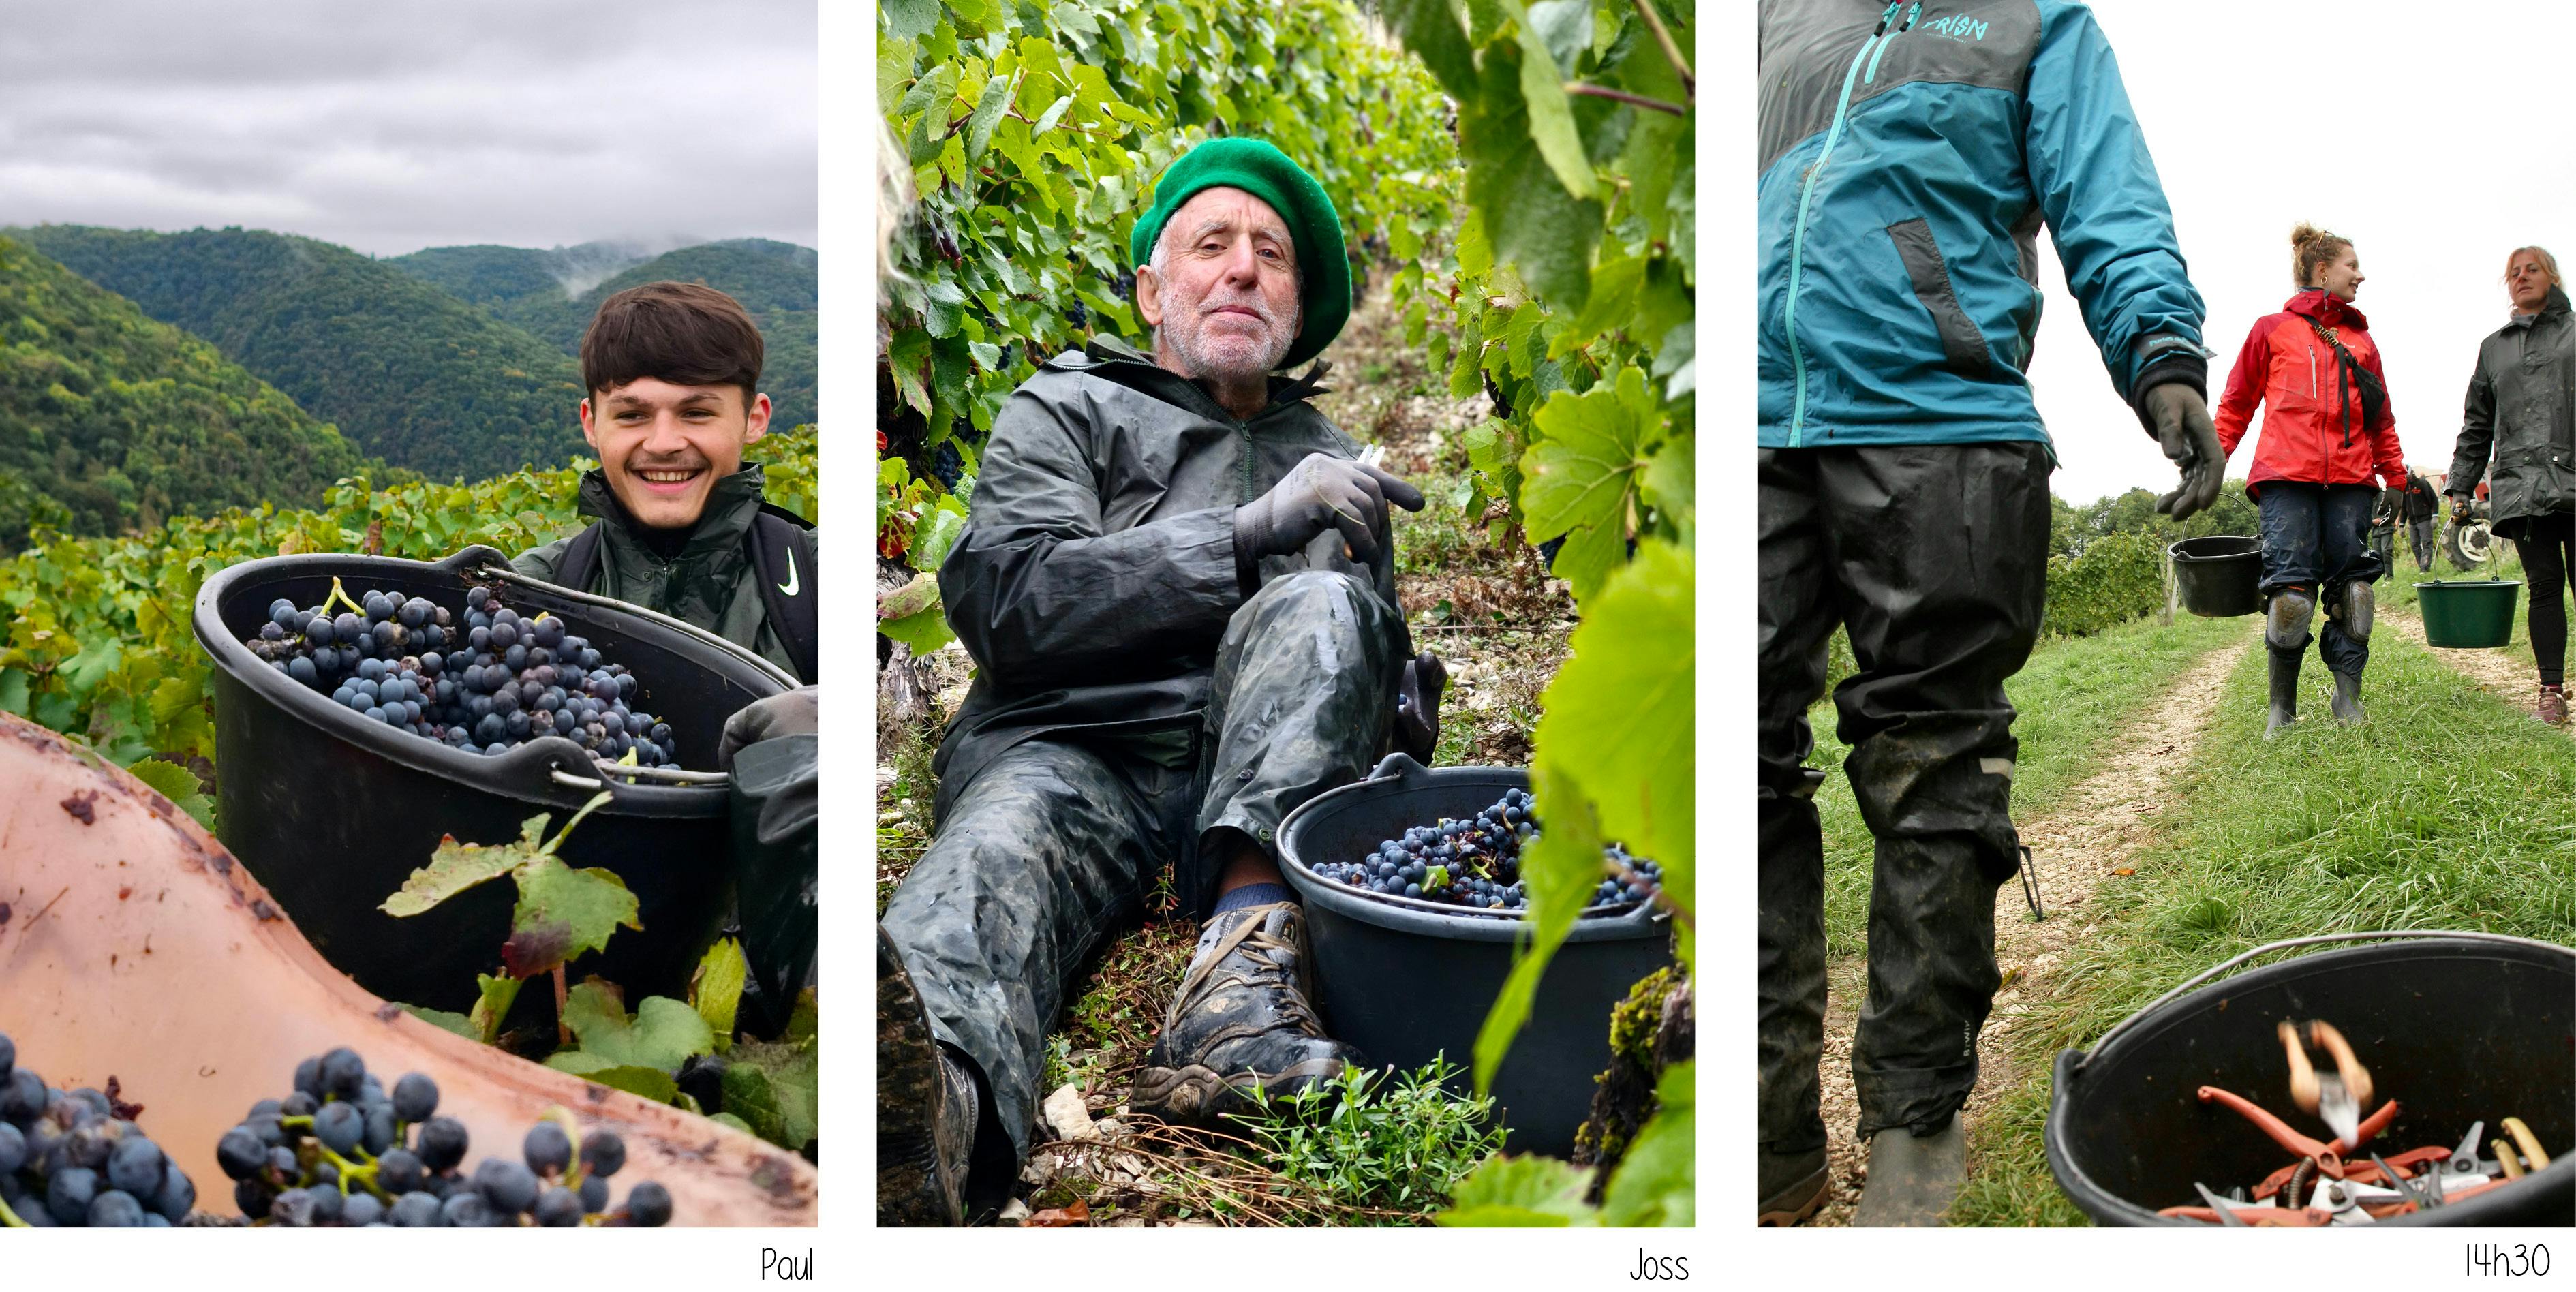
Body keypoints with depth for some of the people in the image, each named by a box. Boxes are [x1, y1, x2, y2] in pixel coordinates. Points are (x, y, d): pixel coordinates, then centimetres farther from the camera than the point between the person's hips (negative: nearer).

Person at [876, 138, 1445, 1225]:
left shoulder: (1331, 460, 33)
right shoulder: (1064, 411, 20)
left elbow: (1390, 667, 35)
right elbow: (1002, 596, -1)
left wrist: (1395, 761, 8)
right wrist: (1249, 534, -7)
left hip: (1268, 778, 3)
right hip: (1070, 746, -2)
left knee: (1323, 608, -27)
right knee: (1003, 845, -38)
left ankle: (1240, 974, -49)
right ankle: (939, 1090, -75)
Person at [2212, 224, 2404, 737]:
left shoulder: (2362, 340, 22)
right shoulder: (2272, 330, 12)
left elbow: (2382, 421, 23)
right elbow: (2236, 404, 12)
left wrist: (2398, 478, 14)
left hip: (2350, 479, 4)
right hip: (2287, 478, -4)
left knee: (2351, 588, -4)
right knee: (2291, 587, -11)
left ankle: (2349, 700, 3)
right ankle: (2281, 708, -2)